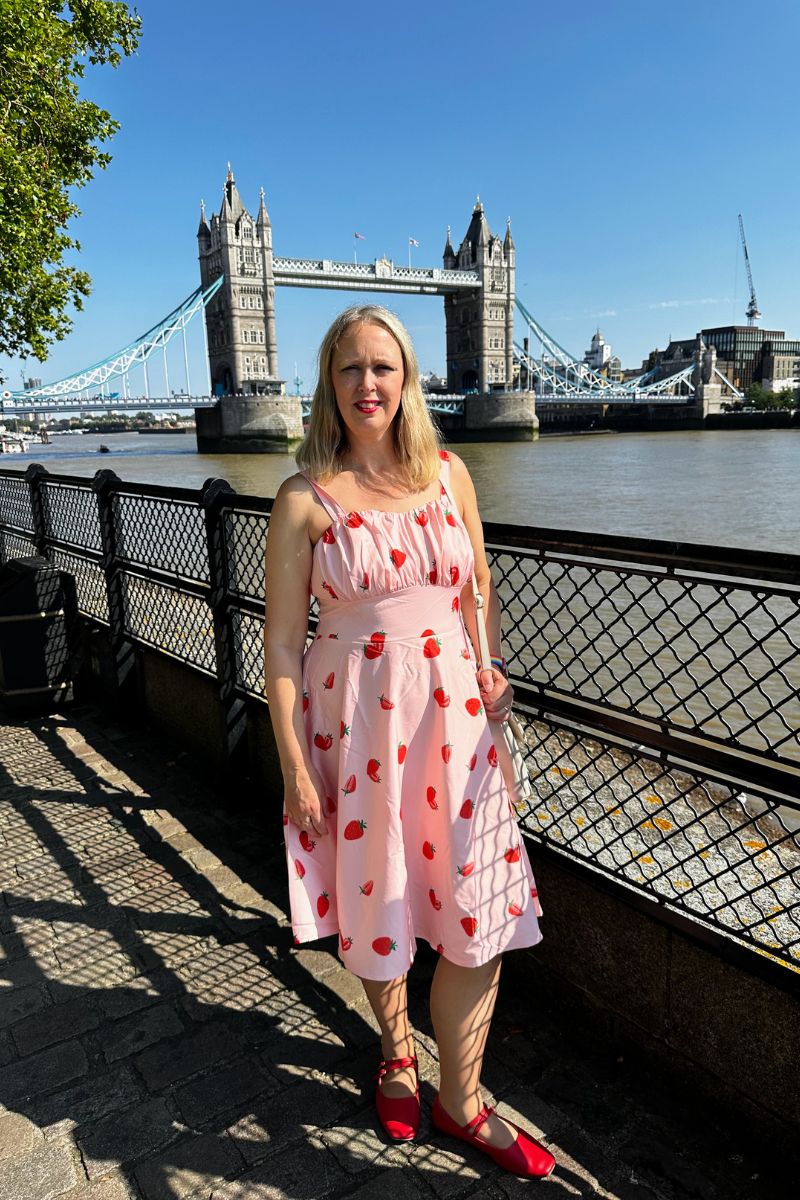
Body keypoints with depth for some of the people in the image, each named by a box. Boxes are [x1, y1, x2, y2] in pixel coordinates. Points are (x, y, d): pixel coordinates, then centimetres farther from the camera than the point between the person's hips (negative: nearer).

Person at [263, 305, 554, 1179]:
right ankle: (395, 1045, 47)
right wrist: (295, 769, -7)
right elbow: (281, 640, -6)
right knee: (378, 896, 15)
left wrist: (488, 666, 2)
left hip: (453, 707, 3)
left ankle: (462, 1102, 29)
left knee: (478, 913, 5)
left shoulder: (448, 474, 3)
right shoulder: (305, 499, -6)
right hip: (355, 713, -2)